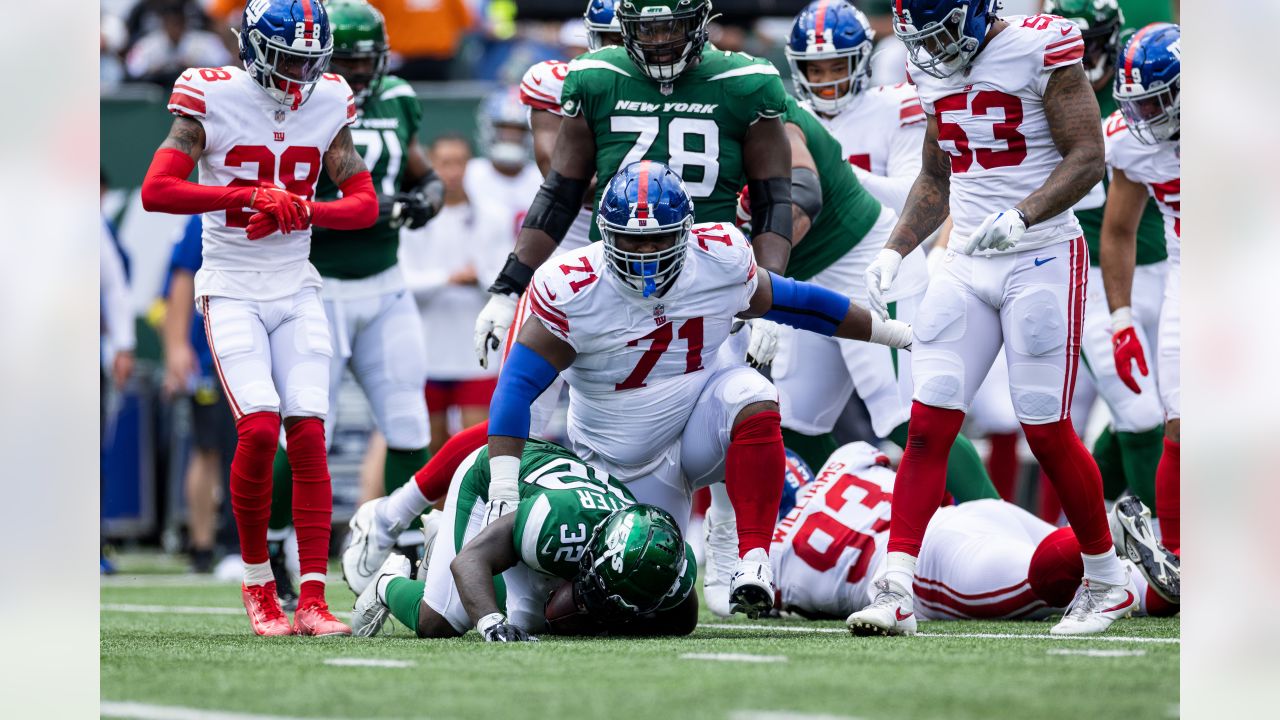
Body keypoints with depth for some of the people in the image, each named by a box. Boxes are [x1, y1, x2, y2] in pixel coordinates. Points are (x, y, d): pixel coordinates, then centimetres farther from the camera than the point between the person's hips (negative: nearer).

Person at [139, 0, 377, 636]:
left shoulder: (328, 103, 4)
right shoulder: (212, 99, -8)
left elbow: (365, 204, 5)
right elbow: (156, 191, -14)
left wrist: (300, 209, -14)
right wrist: (249, 195, -21)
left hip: (296, 291, 4)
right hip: (232, 290, -3)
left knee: (309, 434, -9)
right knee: (259, 427, -18)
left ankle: (312, 600, -9)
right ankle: (257, 584, 0)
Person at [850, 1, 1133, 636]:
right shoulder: (935, 72, 11)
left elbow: (1087, 158, -14)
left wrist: (1022, 215, -27)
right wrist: (895, 250, 9)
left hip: (1041, 258, -6)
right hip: (965, 265, 6)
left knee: (1046, 430, -3)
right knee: (928, 423, -5)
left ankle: (1107, 582, 16)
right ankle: (895, 593, -8)